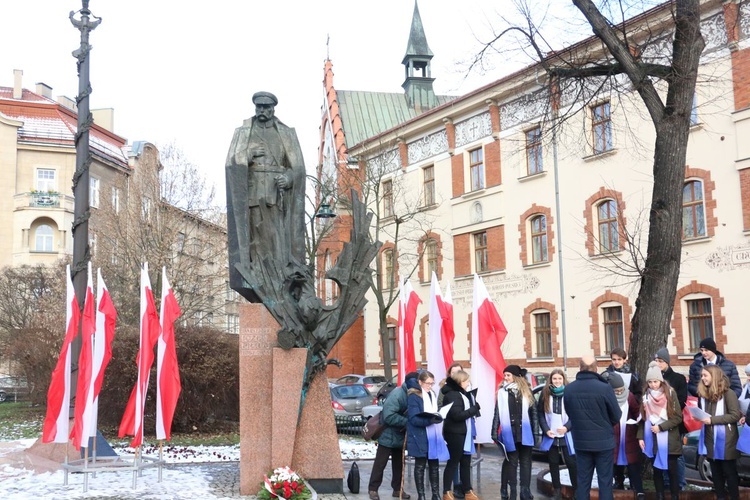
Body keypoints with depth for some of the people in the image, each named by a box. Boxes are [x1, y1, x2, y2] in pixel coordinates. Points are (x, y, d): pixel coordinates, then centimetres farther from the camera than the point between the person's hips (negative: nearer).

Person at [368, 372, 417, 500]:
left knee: (399, 463, 13)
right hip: (388, 435, -8)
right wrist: (407, 422, -29)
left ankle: (397, 489, 23)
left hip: (400, 436, 8)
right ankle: (373, 489, 10)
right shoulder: (397, 394, -25)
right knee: (380, 463, 1)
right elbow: (388, 416, -32)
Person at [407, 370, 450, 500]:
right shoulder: (413, 396, -10)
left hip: (433, 435, 6)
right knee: (420, 466, 4)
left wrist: (438, 417, 1)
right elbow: (414, 419, -18)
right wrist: (430, 419, -32)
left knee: (434, 465, 9)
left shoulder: (433, 395, 13)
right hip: (420, 437, -6)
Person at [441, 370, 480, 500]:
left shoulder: (465, 394, 14)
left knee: (466, 463, 12)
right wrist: (474, 409, -16)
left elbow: (470, 409, 15)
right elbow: (457, 415, -23)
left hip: (465, 433, 9)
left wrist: (475, 407, -5)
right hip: (455, 434, -9)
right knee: (453, 462, -1)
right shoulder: (452, 395, -15)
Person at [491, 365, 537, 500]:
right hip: (509, 433, -1)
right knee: (512, 461, 4)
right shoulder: (502, 392, 3)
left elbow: (534, 412, 5)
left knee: (525, 462, 3)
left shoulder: (526, 391, 4)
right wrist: (495, 432, -3)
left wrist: (535, 431, 1)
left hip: (525, 432, 1)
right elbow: (497, 413, 2)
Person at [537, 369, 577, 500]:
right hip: (550, 435, 2)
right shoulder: (545, 393, 2)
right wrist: (546, 430, -7)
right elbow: (540, 413, 4)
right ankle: (557, 489, 20)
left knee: (571, 462, -3)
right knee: (553, 463, 9)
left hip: (567, 435, -2)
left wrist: (567, 427, -15)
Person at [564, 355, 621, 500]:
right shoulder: (605, 388, -18)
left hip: (581, 441, 3)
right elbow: (617, 416, -7)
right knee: (605, 481, 5)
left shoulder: (569, 389, -6)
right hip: (604, 441, -3)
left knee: (583, 480, 11)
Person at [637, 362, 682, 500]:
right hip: (652, 440, 3)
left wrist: (661, 427, -13)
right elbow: (643, 418, 9)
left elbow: (678, 417, -6)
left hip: (669, 440, -3)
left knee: (672, 470, 0)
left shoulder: (670, 393, -5)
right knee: (656, 470, 8)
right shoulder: (646, 396, 6)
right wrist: (640, 436, 0)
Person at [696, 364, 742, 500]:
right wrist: (700, 416, -1)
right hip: (710, 439, 6)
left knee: (729, 471, 4)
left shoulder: (728, 393, -12)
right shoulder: (703, 393, 8)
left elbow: (735, 415, -16)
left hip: (725, 440, -6)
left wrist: (712, 419, -20)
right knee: (715, 471, 13)